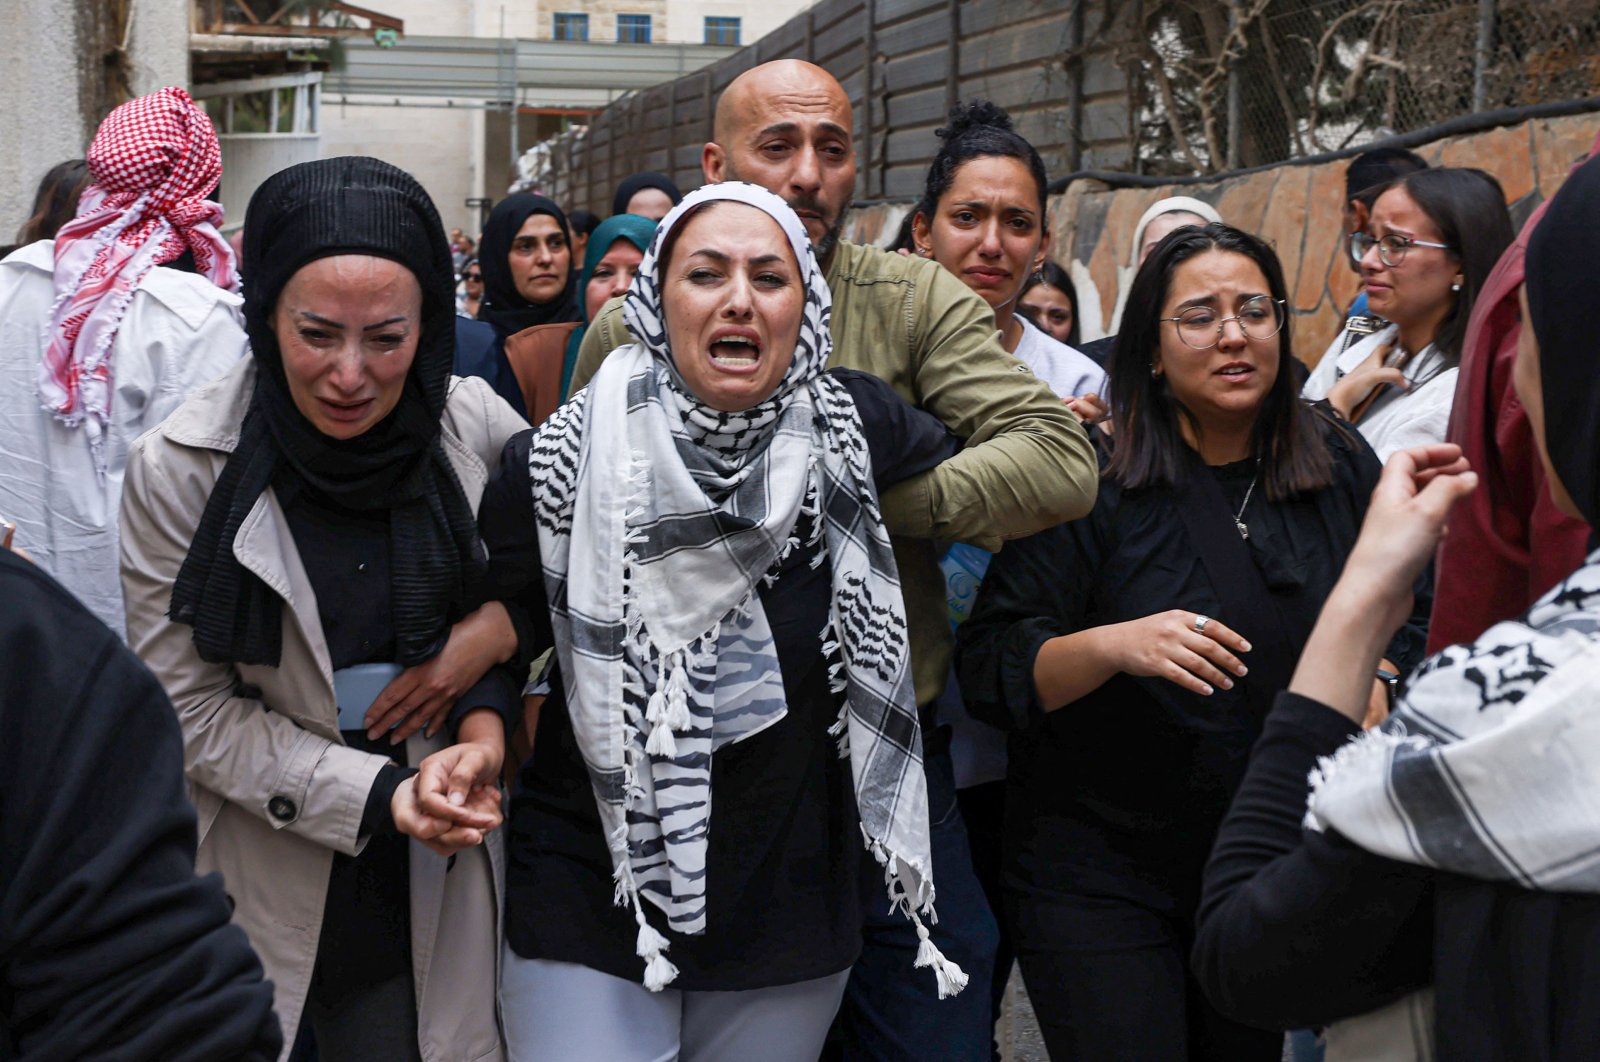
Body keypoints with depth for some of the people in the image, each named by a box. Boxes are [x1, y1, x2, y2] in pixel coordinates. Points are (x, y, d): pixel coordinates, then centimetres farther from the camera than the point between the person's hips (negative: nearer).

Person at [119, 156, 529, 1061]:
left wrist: (486, 719, -14)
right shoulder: (181, 468, -13)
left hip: (437, 875, 2)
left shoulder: (481, 432, -8)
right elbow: (191, 708, -10)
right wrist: (378, 793, -20)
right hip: (267, 879, -1)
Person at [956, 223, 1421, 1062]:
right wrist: (1115, 645, -30)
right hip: (1099, 876, -4)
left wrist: (1370, 687, -6)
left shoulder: (1341, 467, 2)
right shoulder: (1091, 477, -11)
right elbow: (988, 667, -14)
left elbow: (1400, 629, 14)